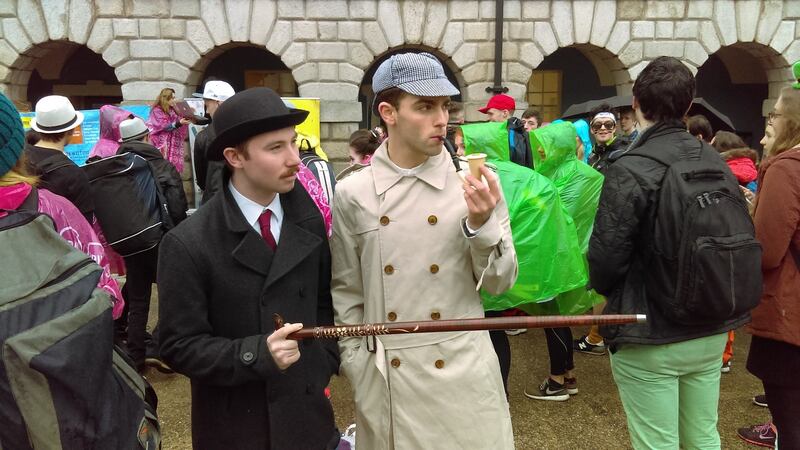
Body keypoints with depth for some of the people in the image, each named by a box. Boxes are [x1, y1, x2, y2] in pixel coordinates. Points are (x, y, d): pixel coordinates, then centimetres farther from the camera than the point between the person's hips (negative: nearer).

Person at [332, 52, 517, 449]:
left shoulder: (474, 184, -6)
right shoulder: (352, 194, -5)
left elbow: (499, 283, -2)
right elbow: (345, 291, 4)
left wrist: (481, 224, -17)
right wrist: (359, 369, 1)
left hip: (463, 372, 0)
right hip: (384, 378, 1)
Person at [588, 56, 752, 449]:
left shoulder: (629, 171, -19)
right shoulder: (716, 163, 1)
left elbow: (606, 258, -19)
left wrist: (606, 291, 4)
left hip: (650, 337, -6)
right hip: (711, 331, 6)